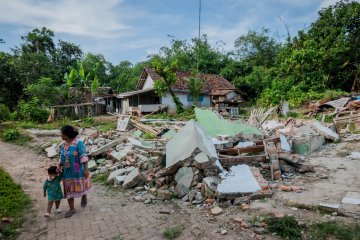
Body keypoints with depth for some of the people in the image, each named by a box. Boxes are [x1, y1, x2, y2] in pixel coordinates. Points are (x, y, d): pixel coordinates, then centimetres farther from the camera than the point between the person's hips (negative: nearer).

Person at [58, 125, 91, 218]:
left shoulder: (78, 143, -18)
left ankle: (84, 196, 44)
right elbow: (61, 158, 9)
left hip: (78, 171, -6)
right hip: (67, 172, 6)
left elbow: (84, 157, -19)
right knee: (69, 190, 10)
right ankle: (72, 209, 24)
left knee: (80, 186, 11)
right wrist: (59, 167, -5)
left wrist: (86, 169, -20)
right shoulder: (63, 145, 3)